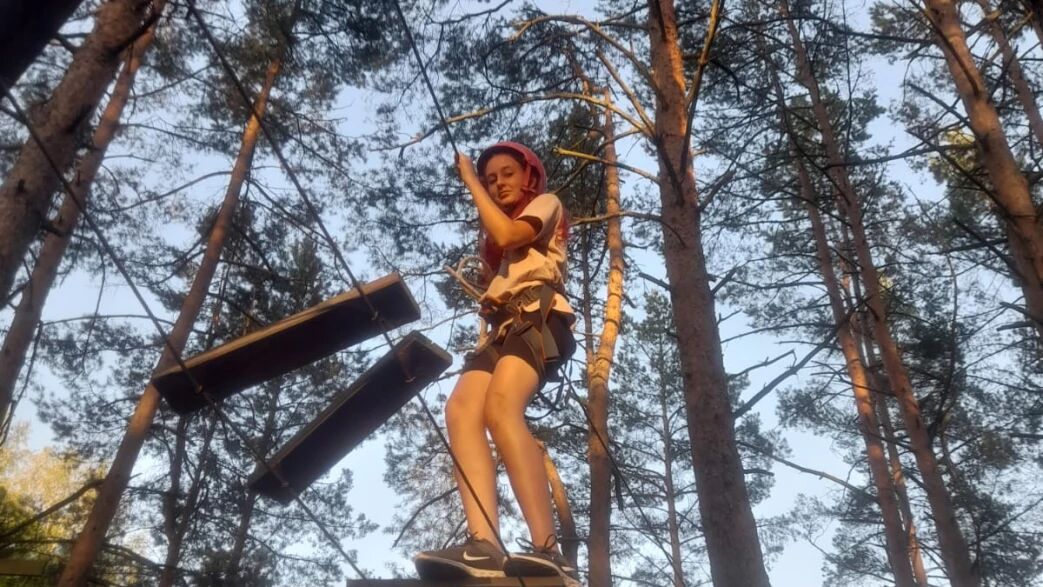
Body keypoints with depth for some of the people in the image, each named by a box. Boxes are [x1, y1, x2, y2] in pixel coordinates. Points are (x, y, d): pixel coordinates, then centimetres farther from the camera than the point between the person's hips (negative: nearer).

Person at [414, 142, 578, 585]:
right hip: (501, 328, 7)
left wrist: (469, 179, 5)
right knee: (460, 410, -25)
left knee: (500, 406, -35)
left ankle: (548, 551, -43)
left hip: (538, 317, -6)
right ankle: (484, 544, -44)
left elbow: (506, 236, -4)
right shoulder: (495, 234, 38)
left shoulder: (546, 203, 18)